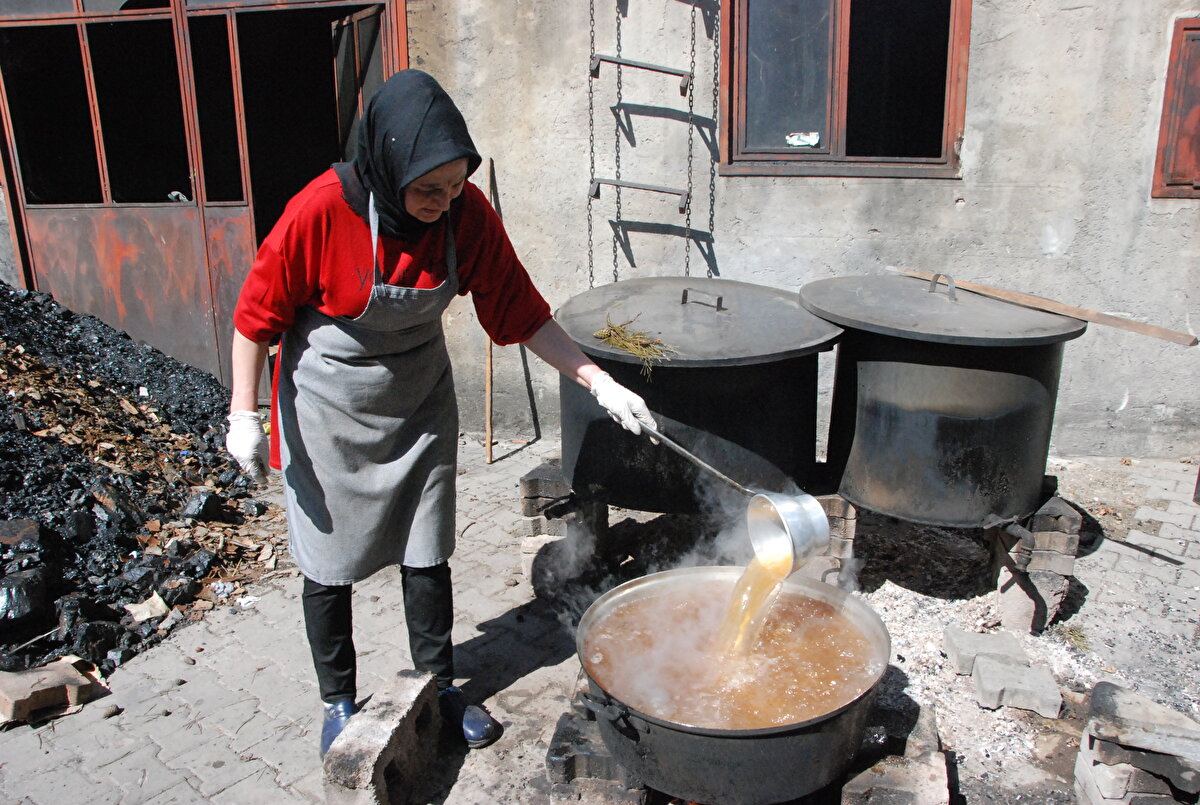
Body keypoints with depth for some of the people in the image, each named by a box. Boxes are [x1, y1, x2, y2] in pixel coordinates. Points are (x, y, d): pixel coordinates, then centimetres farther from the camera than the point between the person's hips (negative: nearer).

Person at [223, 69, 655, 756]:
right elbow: (258, 314, -14)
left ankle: (441, 686, 31)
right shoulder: (321, 211, -26)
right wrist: (245, 416, -11)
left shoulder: (468, 214, -16)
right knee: (331, 561, 10)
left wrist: (600, 382, -16)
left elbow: (522, 312, -10)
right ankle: (340, 700, 32)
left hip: (420, 402, 3)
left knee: (427, 554, 11)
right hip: (329, 410, -2)